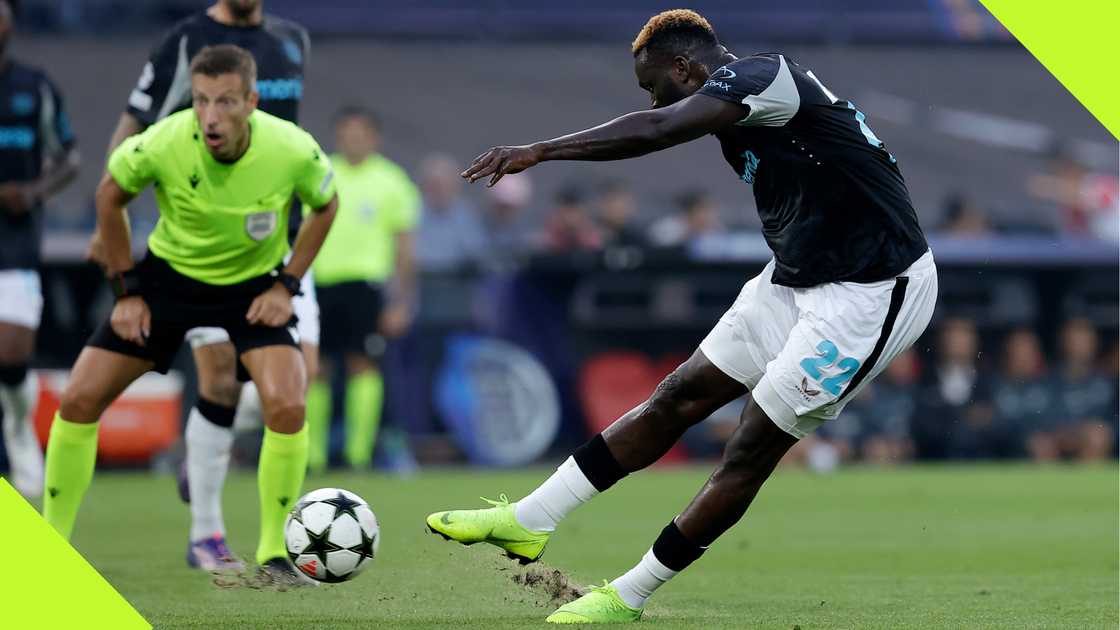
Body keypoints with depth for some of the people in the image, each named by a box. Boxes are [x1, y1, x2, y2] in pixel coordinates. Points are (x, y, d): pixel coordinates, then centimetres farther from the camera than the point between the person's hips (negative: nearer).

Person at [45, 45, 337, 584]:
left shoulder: (294, 151, -26)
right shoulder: (161, 145, -27)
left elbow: (325, 206, -1)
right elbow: (110, 195, -4)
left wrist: (286, 285, -8)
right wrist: (125, 289, -3)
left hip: (254, 284, -1)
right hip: (168, 273, 1)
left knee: (286, 404, -24)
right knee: (79, 400, -6)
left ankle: (274, 553, -7)